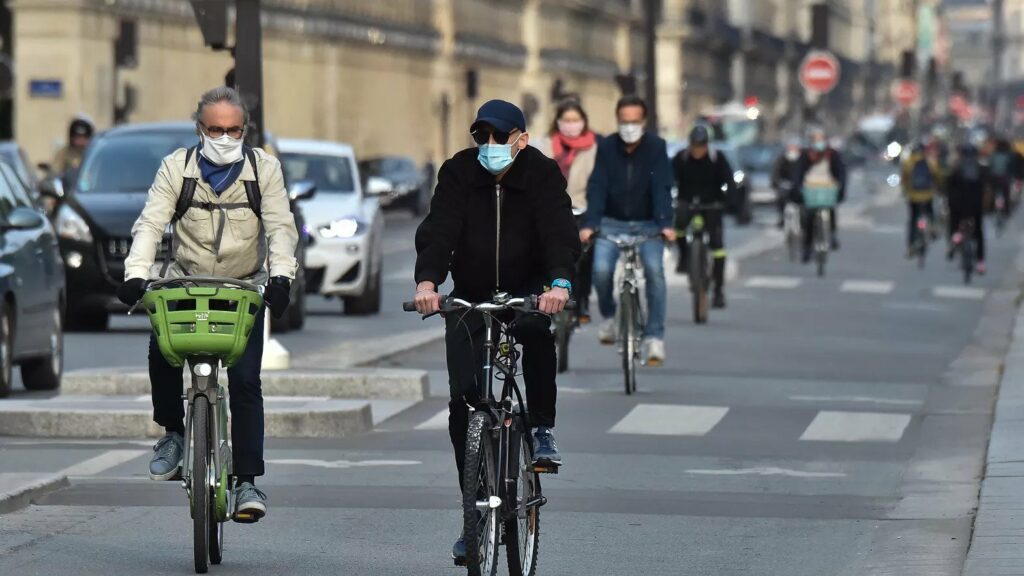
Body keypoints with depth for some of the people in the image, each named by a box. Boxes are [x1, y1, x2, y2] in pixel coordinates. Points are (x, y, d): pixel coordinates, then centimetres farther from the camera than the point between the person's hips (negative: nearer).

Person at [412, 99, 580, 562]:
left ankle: (543, 431, -14)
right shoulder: (458, 172, -7)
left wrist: (560, 283, -43)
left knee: (537, 332, -36)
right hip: (469, 298, 2)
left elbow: (560, 231, -24)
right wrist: (427, 281, -39)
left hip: (526, 293, -2)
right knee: (461, 400, -5)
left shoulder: (542, 174, -10)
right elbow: (438, 229, -20)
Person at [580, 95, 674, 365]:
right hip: (612, 223, 1)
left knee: (654, 270, -23)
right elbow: (596, 187, -11)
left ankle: (654, 336, -15)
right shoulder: (606, 147, -3)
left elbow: (662, 187, -16)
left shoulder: (656, 147, -7)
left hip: (647, 224, -1)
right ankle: (608, 317, 8)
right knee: (601, 269, -21)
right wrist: (589, 224, -25)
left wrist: (666, 224, -30)